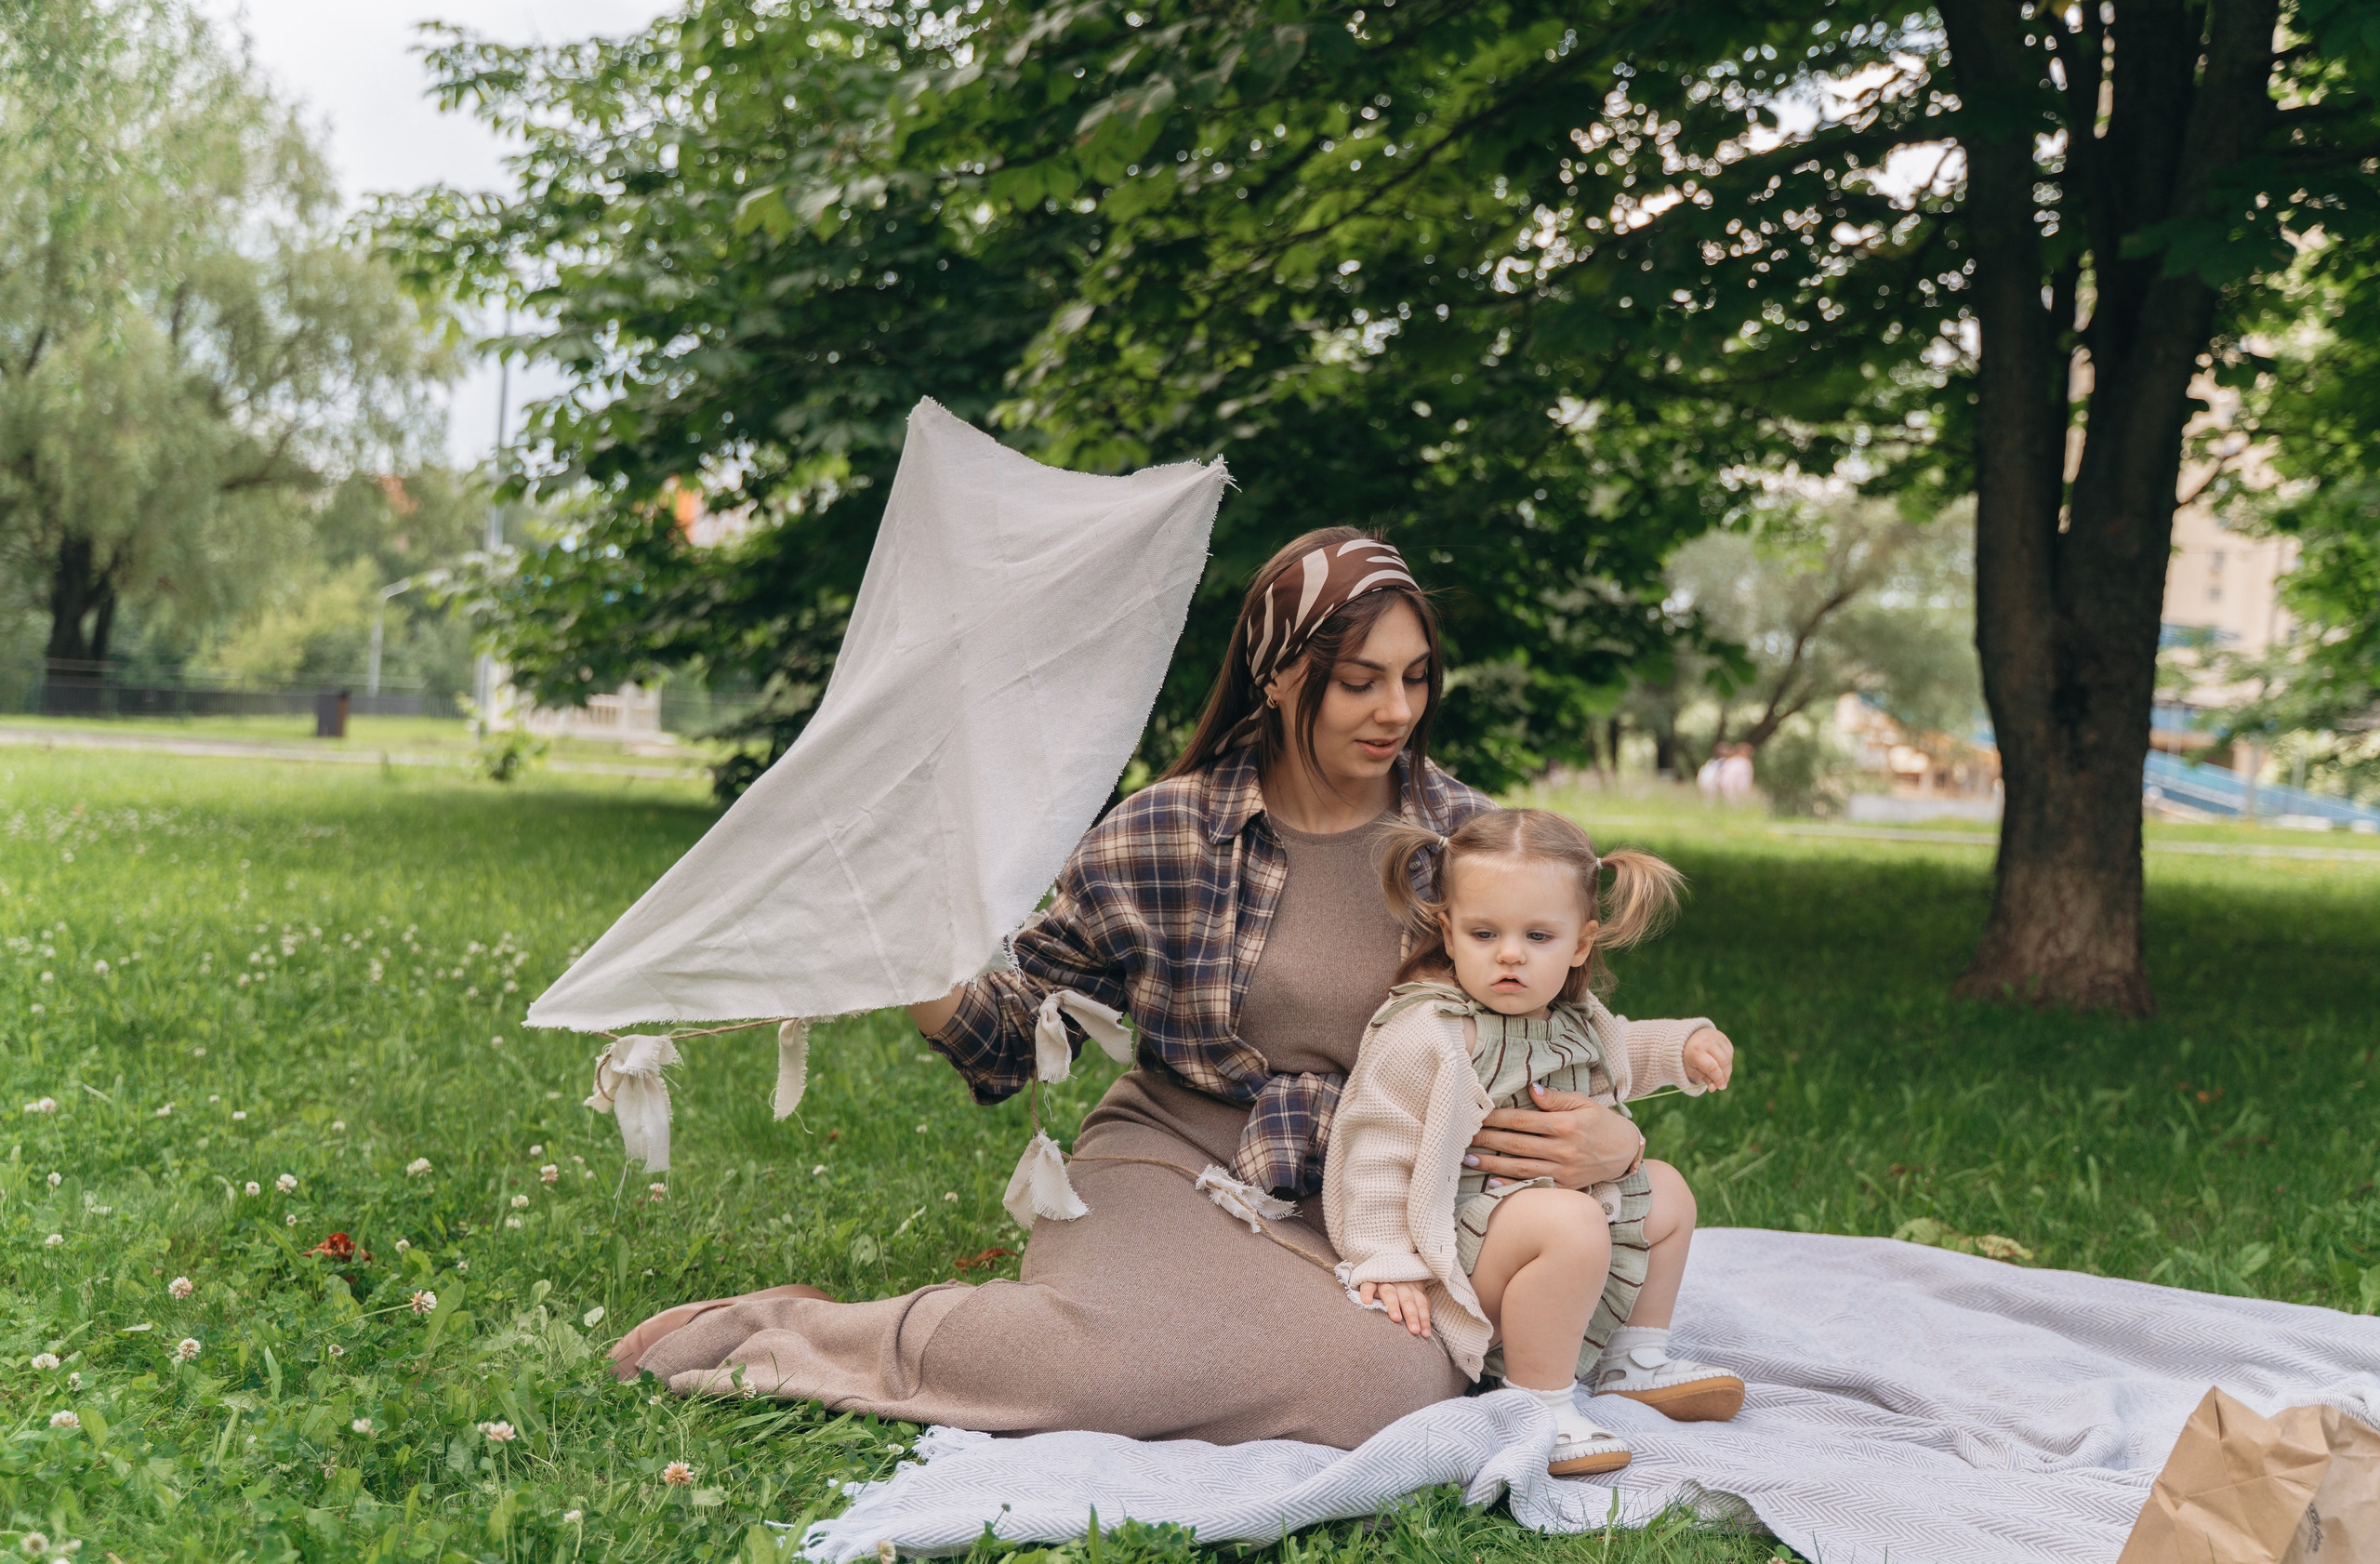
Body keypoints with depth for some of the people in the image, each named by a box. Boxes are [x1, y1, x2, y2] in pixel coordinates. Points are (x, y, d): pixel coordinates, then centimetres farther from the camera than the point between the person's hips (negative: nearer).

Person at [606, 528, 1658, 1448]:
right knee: (1112, 1355, -36)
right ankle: (804, 1329, -8)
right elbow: (1009, 1031, 5)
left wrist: (1609, 1142, -13)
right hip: (1167, 1165, -2)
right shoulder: (1161, 837, -2)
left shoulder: (1464, 839, 3)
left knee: (1397, 1383, -33)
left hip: (1356, 1208, 2)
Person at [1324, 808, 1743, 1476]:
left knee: (1665, 1190, 19)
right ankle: (1539, 1405, -20)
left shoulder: (1570, 1017, 6)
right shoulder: (1424, 1034, -21)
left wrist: (1683, 1046, 16)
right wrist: (1386, 1263, -22)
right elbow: (1380, 1148, -19)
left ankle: (1636, 1361, 29)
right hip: (1461, 1244, -9)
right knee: (1572, 1221, -35)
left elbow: (1617, 1055, 32)